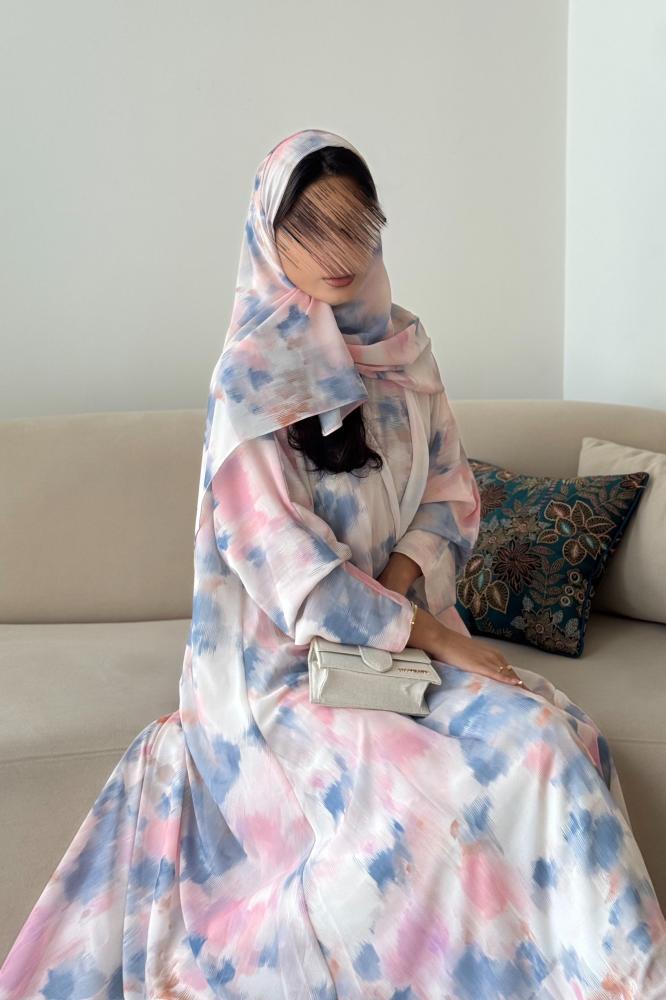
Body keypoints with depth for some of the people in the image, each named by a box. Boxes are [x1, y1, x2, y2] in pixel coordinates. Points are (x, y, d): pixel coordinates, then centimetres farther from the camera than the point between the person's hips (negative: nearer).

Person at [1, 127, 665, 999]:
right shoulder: (253, 372, -10)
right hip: (287, 655, -5)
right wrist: (430, 634, -16)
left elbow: (452, 492, 11)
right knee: (412, 802, -28)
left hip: (407, 618, 5)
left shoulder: (402, 347, 7)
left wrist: (403, 573, -10)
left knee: (552, 738, -19)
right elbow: (280, 557, -15)